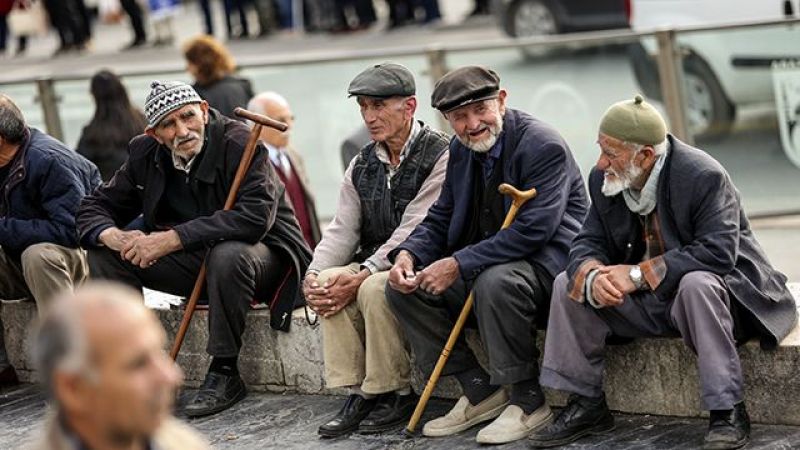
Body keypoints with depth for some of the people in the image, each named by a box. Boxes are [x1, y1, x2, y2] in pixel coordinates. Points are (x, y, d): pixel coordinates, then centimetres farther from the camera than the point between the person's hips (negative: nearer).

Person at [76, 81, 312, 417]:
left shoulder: (239, 143, -22)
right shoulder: (146, 153, -2)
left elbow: (254, 217, -34)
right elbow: (95, 206, 3)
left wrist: (172, 239, -36)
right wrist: (116, 237, -24)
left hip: (263, 251, -6)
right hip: (195, 261, 6)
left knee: (228, 256, -40)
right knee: (104, 252, -8)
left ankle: (224, 373, -25)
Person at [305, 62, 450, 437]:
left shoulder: (439, 156, -12)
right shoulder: (363, 165, 12)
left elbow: (413, 232, -20)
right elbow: (342, 230, 5)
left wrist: (362, 275, -27)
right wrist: (314, 275, -15)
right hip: (374, 264, 7)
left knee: (374, 288, -33)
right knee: (329, 283, -21)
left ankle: (396, 394, -18)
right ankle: (357, 392, -16)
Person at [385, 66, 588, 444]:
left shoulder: (543, 146, -18)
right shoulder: (460, 150, 7)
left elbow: (532, 230, -27)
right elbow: (440, 219, 13)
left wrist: (459, 264, -28)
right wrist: (408, 254, -9)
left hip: (546, 262, -9)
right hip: (484, 265, 9)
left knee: (495, 282, -39)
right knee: (403, 286, -4)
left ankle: (528, 401, -20)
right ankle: (480, 392, -1)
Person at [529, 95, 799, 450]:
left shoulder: (704, 177, -24)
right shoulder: (604, 181, -4)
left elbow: (717, 252, -32)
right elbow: (588, 243, -2)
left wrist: (639, 274, -33)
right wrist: (593, 276, -29)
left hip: (714, 285, -6)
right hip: (650, 302, 6)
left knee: (696, 284, -39)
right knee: (569, 283, -7)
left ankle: (728, 413, -31)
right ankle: (586, 406, 0)